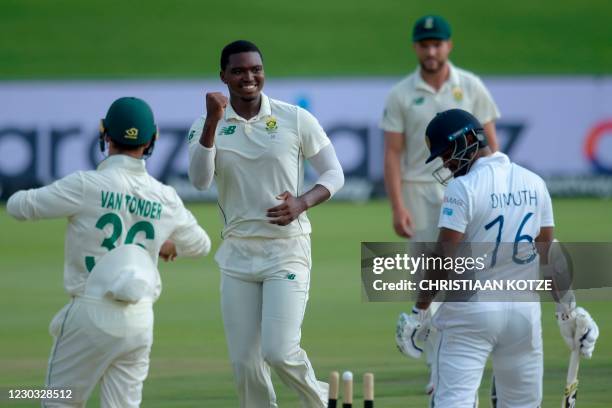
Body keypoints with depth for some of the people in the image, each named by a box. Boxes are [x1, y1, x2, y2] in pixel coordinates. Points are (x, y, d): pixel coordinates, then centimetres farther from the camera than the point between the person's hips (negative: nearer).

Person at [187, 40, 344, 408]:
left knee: (279, 352, -13)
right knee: (244, 362, 3)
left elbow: (334, 173, 4)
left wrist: (302, 202, -16)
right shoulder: (207, 126, 2)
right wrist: (212, 122, -24)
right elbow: (200, 180, -13)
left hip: (287, 249, -3)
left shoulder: (296, 120, -3)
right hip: (238, 252, 3)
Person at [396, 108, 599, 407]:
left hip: (472, 311, -5)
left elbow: (445, 258, -14)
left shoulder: (463, 188, -11)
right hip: (524, 310, 5)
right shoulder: (534, 184, 6)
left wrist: (420, 310, -8)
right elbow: (548, 255, 7)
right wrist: (568, 309, 12)